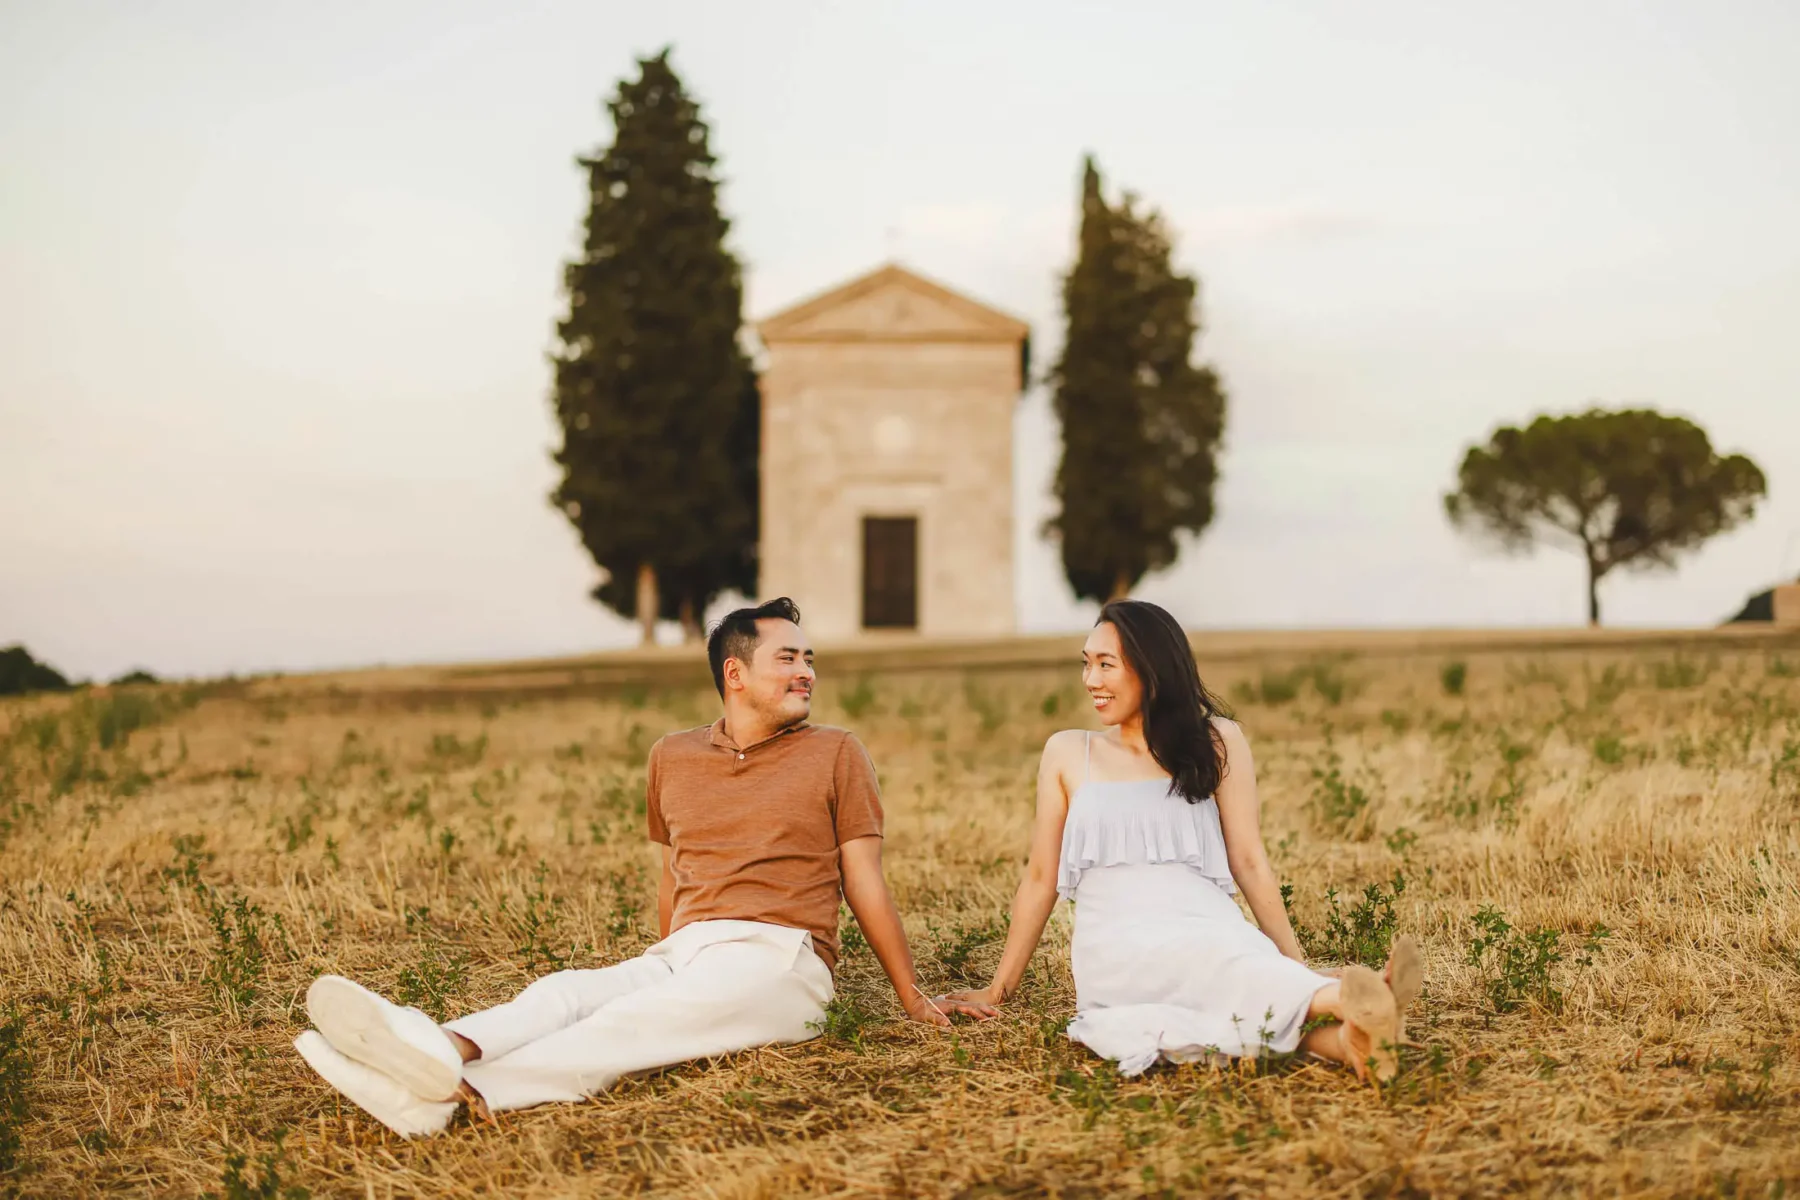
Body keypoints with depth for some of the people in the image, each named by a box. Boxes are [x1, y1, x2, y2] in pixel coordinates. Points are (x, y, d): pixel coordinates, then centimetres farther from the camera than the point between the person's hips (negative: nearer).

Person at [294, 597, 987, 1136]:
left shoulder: (834, 754, 8)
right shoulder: (672, 759, 18)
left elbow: (864, 883, 10)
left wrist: (913, 998, 10)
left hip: (778, 959, -4)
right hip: (681, 956, 4)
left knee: (641, 1020, -33)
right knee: (561, 993, -27)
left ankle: (462, 1091, -59)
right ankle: (441, 1054, -57)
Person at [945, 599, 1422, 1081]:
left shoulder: (1215, 742, 12)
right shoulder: (1068, 753, 14)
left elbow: (1249, 861, 9)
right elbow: (1040, 879, 18)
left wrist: (1299, 964, 1)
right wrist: (998, 989, 18)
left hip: (1210, 925, 2)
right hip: (1119, 944, -2)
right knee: (1229, 969, -37)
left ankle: (1350, 1038, -62)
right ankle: (1341, 998, -61)